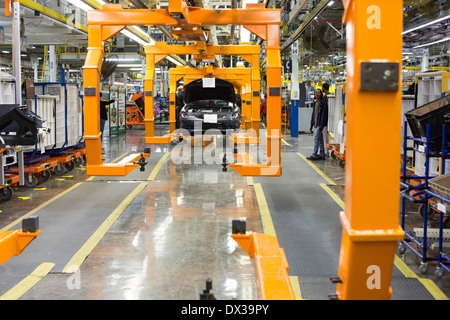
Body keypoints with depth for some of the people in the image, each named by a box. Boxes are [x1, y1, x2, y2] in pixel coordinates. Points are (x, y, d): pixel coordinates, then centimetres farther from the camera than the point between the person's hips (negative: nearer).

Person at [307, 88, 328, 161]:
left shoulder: (323, 102, -9)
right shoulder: (315, 102, 15)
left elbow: (324, 114, -15)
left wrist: (321, 125, -20)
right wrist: (312, 124, 17)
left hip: (320, 124, -8)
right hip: (315, 124, 8)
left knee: (316, 138, -11)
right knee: (320, 140, 10)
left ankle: (314, 155, -10)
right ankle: (321, 155, 14)